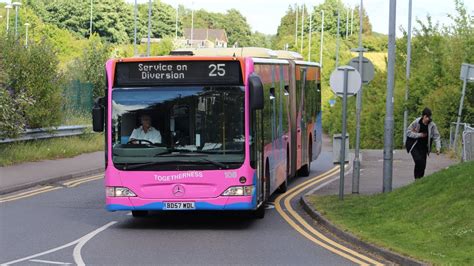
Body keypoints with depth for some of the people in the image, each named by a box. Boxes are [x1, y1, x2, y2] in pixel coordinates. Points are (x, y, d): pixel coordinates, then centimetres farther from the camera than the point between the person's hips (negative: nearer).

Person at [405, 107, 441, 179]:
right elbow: (408, 132, -8)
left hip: (423, 147, 3)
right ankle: (417, 178, -10)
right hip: (414, 145, -3)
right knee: (419, 160, -21)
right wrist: (419, 135, -17)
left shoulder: (432, 125, -9)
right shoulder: (416, 122, -13)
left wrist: (438, 148, -17)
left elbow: (436, 136, -6)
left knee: (423, 164, 0)